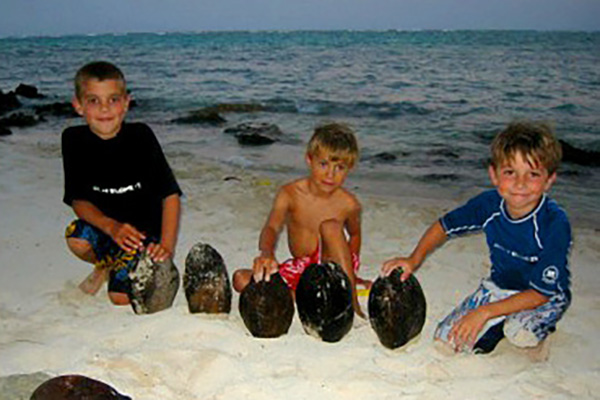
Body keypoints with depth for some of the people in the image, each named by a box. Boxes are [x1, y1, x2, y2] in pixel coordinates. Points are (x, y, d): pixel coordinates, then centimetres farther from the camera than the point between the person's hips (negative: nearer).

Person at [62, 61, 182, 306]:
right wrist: (112, 226, -25)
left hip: (146, 228, -4)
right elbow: (78, 200, -8)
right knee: (77, 239, -28)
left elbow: (170, 195, -16)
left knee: (121, 297, -19)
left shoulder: (141, 136, -17)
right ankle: (106, 265, 8)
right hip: (106, 225, 4)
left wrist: (167, 246, -24)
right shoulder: (74, 140, -9)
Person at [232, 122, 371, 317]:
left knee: (330, 226, -32)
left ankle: (351, 303, -29)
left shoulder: (348, 204, -9)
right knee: (241, 279, -16)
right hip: (300, 269, 2)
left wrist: (350, 271, 11)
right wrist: (267, 253, -50)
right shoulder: (290, 193, -12)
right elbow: (271, 228, -27)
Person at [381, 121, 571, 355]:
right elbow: (445, 226, 0)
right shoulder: (489, 204, -18)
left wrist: (484, 312, -30)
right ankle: (502, 323, 16)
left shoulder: (555, 224, -30)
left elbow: (541, 292, -27)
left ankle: (542, 330, 0)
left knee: (520, 334, -35)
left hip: (545, 296, -4)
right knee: (447, 340, -7)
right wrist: (414, 259, -13)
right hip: (499, 285, 4)